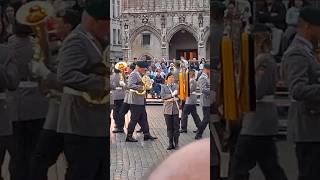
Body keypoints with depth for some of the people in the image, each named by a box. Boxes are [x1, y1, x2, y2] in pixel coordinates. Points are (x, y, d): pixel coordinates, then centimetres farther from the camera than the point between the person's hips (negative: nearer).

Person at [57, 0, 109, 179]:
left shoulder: (102, 41, 14)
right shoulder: (76, 41, -16)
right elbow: (66, 76, -29)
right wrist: (103, 83, -27)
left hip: (102, 125, 9)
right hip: (82, 127, -9)